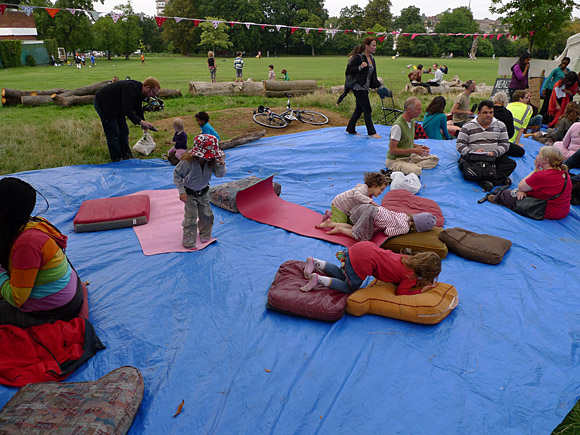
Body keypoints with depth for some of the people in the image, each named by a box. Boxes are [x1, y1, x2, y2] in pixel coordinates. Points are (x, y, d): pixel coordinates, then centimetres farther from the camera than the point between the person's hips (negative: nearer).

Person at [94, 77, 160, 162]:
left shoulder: (139, 91, -2)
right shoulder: (131, 89, -32)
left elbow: (138, 109, 6)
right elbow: (127, 110, -34)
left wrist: (144, 123, -5)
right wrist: (140, 122, -33)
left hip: (116, 106, 10)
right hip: (102, 104, -10)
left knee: (124, 131, 11)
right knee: (113, 133, -7)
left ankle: (127, 156, 21)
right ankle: (117, 159, 3)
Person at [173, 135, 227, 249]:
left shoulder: (211, 161, -18)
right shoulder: (188, 161, -29)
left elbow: (220, 174, -12)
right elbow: (177, 174, -17)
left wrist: (222, 164, -33)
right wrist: (182, 192, -19)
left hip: (203, 192, 4)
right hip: (189, 193, -4)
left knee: (206, 214, 13)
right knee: (191, 217, -4)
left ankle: (205, 234, 40)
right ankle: (189, 243, 11)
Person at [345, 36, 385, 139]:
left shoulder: (371, 58, 14)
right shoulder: (358, 57, -12)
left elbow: (372, 75, 20)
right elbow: (349, 70, -14)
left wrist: (379, 85, 14)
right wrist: (360, 67, -26)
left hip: (365, 87, 9)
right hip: (358, 87, -9)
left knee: (359, 109, 14)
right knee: (367, 110, -8)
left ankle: (350, 129, 24)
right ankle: (371, 132, -3)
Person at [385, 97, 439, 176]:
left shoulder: (411, 122, 9)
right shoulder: (398, 126, -21)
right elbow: (392, 150, -22)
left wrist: (419, 147, 0)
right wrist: (413, 150, -20)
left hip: (409, 157, 9)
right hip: (395, 160, -9)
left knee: (434, 159, 3)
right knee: (416, 171, -33)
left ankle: (414, 166, -12)